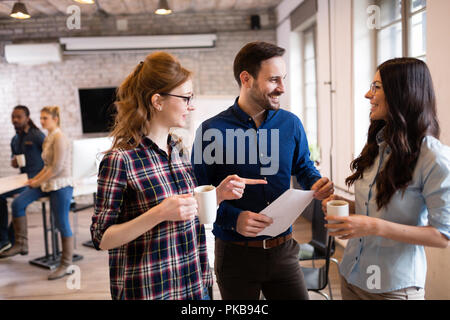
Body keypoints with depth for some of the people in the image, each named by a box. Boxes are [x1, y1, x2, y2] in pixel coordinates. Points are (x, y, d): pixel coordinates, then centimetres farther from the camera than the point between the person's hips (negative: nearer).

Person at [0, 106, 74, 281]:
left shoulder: (59, 138, -14)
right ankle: (21, 244, 8)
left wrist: (38, 182, -12)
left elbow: (57, 167, -19)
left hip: (60, 185, -9)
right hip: (47, 184, 9)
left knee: (62, 225, -4)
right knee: (17, 203, -3)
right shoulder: (48, 138, 15)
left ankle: (66, 265, 7)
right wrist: (36, 178, 9)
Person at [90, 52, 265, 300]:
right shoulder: (120, 160, -17)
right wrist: (159, 213, -26)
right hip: (148, 289, -6)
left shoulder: (179, 149, 4)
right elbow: (101, 238, -15)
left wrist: (218, 193, -3)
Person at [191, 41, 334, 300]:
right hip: (235, 253, -2)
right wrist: (233, 218, -24)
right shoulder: (212, 131, -10)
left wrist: (317, 182, -8)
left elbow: (303, 167, 14)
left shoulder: (291, 124, 1)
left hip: (283, 250, 3)